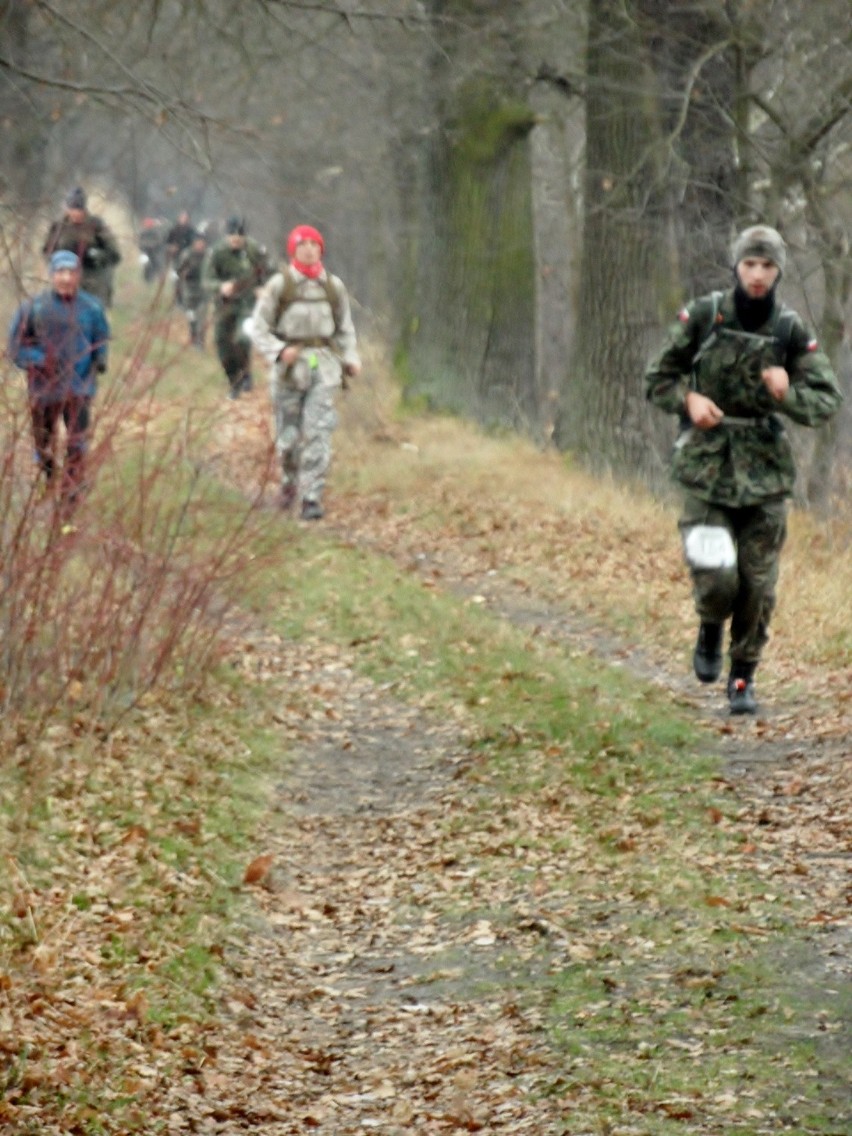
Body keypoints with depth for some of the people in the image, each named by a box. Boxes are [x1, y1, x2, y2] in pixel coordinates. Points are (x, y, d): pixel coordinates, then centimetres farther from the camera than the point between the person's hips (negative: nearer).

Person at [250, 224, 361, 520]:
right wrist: (279, 351, -16)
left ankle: (312, 498, -11)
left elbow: (345, 328, 19)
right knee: (288, 434, 5)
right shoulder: (280, 285, -2)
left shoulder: (333, 286, 8)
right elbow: (259, 327, 0)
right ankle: (289, 481, 34)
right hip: (290, 363, -1)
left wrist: (351, 359, 6)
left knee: (318, 431, -11)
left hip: (323, 363, 1)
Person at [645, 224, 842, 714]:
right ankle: (711, 629, 22)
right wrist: (689, 398, -14)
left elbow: (827, 402, -1)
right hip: (707, 467, -1)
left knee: (759, 586, 2)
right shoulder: (702, 317, -3)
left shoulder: (792, 330, -1)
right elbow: (658, 378, 6)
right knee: (716, 577, -12)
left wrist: (787, 394, -21)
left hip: (765, 470, 1)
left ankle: (744, 677, 20)